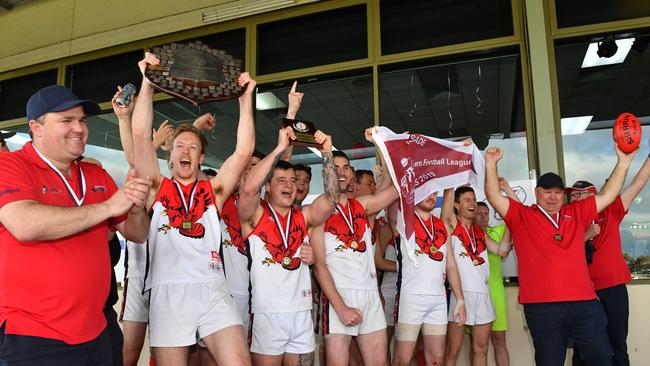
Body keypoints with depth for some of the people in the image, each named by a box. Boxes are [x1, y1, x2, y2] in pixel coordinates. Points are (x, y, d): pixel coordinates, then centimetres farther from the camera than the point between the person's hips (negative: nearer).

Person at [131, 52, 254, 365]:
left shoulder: (214, 190, 15)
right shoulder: (157, 188, 13)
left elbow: (244, 151, 4)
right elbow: (141, 136, 2)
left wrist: (246, 97, 4)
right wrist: (148, 82, -1)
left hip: (213, 291, 1)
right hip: (168, 293, 0)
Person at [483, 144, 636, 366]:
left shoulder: (577, 213, 17)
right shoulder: (521, 216, 6)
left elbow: (607, 195, 20)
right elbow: (494, 197, -3)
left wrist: (623, 162, 16)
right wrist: (491, 164, -12)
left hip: (585, 303, 3)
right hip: (541, 307, -3)